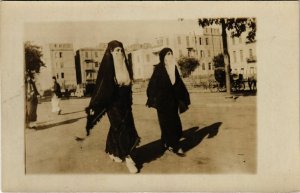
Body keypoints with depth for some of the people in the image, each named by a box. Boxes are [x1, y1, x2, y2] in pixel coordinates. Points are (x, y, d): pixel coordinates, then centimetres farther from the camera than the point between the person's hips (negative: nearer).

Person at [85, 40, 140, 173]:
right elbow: (101, 86, -14)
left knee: (116, 128, 14)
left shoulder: (124, 65, 7)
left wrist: (129, 102, 19)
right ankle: (127, 158, -1)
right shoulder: (106, 66, -12)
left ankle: (111, 152, 31)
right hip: (113, 102, -6)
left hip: (124, 102, 6)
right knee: (121, 129, -7)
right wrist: (93, 106, -15)